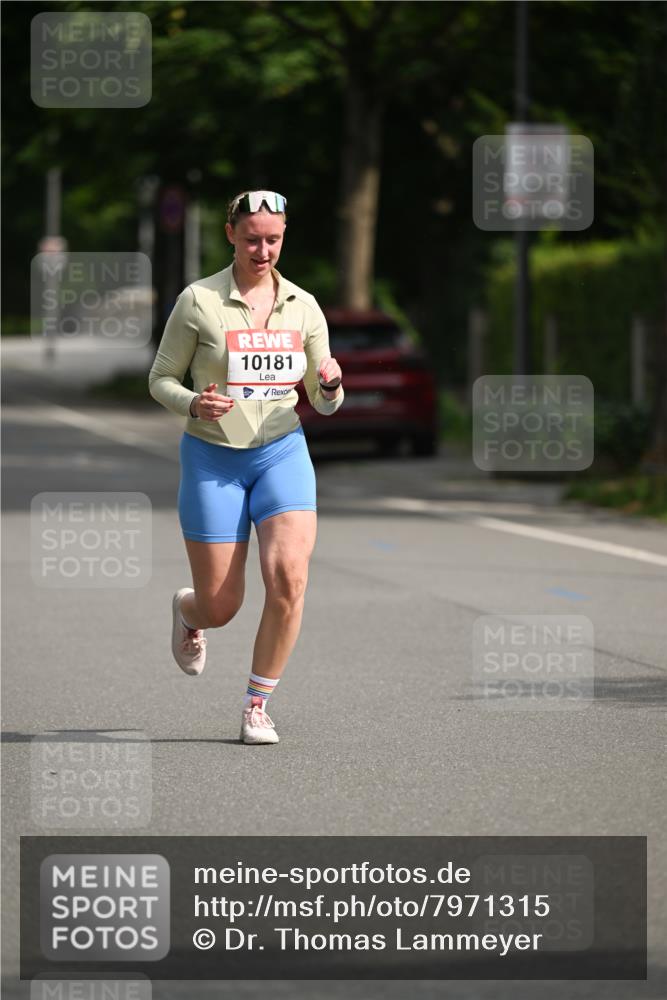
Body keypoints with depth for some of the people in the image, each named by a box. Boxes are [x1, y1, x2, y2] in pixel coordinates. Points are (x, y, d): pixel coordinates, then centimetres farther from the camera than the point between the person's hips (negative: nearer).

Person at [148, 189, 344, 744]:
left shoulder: (303, 307, 3)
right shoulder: (199, 301, -6)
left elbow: (325, 403, 9)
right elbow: (160, 379, 1)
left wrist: (331, 385, -15)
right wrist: (193, 405, -20)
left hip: (282, 452, 2)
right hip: (212, 458, -2)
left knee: (289, 575, -21)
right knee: (221, 607, 0)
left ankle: (258, 705, -4)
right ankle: (188, 611, 41)